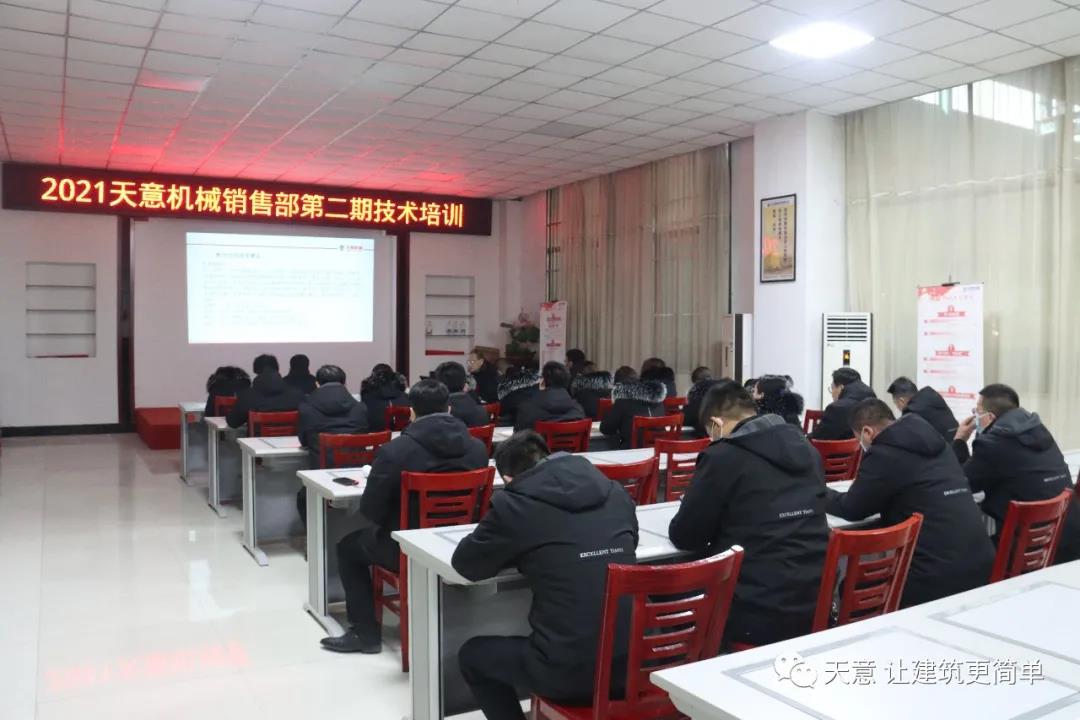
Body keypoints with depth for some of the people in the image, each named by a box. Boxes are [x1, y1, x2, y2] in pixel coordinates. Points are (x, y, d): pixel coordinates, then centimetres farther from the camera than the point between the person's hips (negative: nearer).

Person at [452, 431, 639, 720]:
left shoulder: (513, 504, -8)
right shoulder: (615, 493, 7)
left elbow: (465, 564, 4)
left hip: (569, 671, -6)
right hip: (630, 662, 6)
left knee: (471, 654, 22)